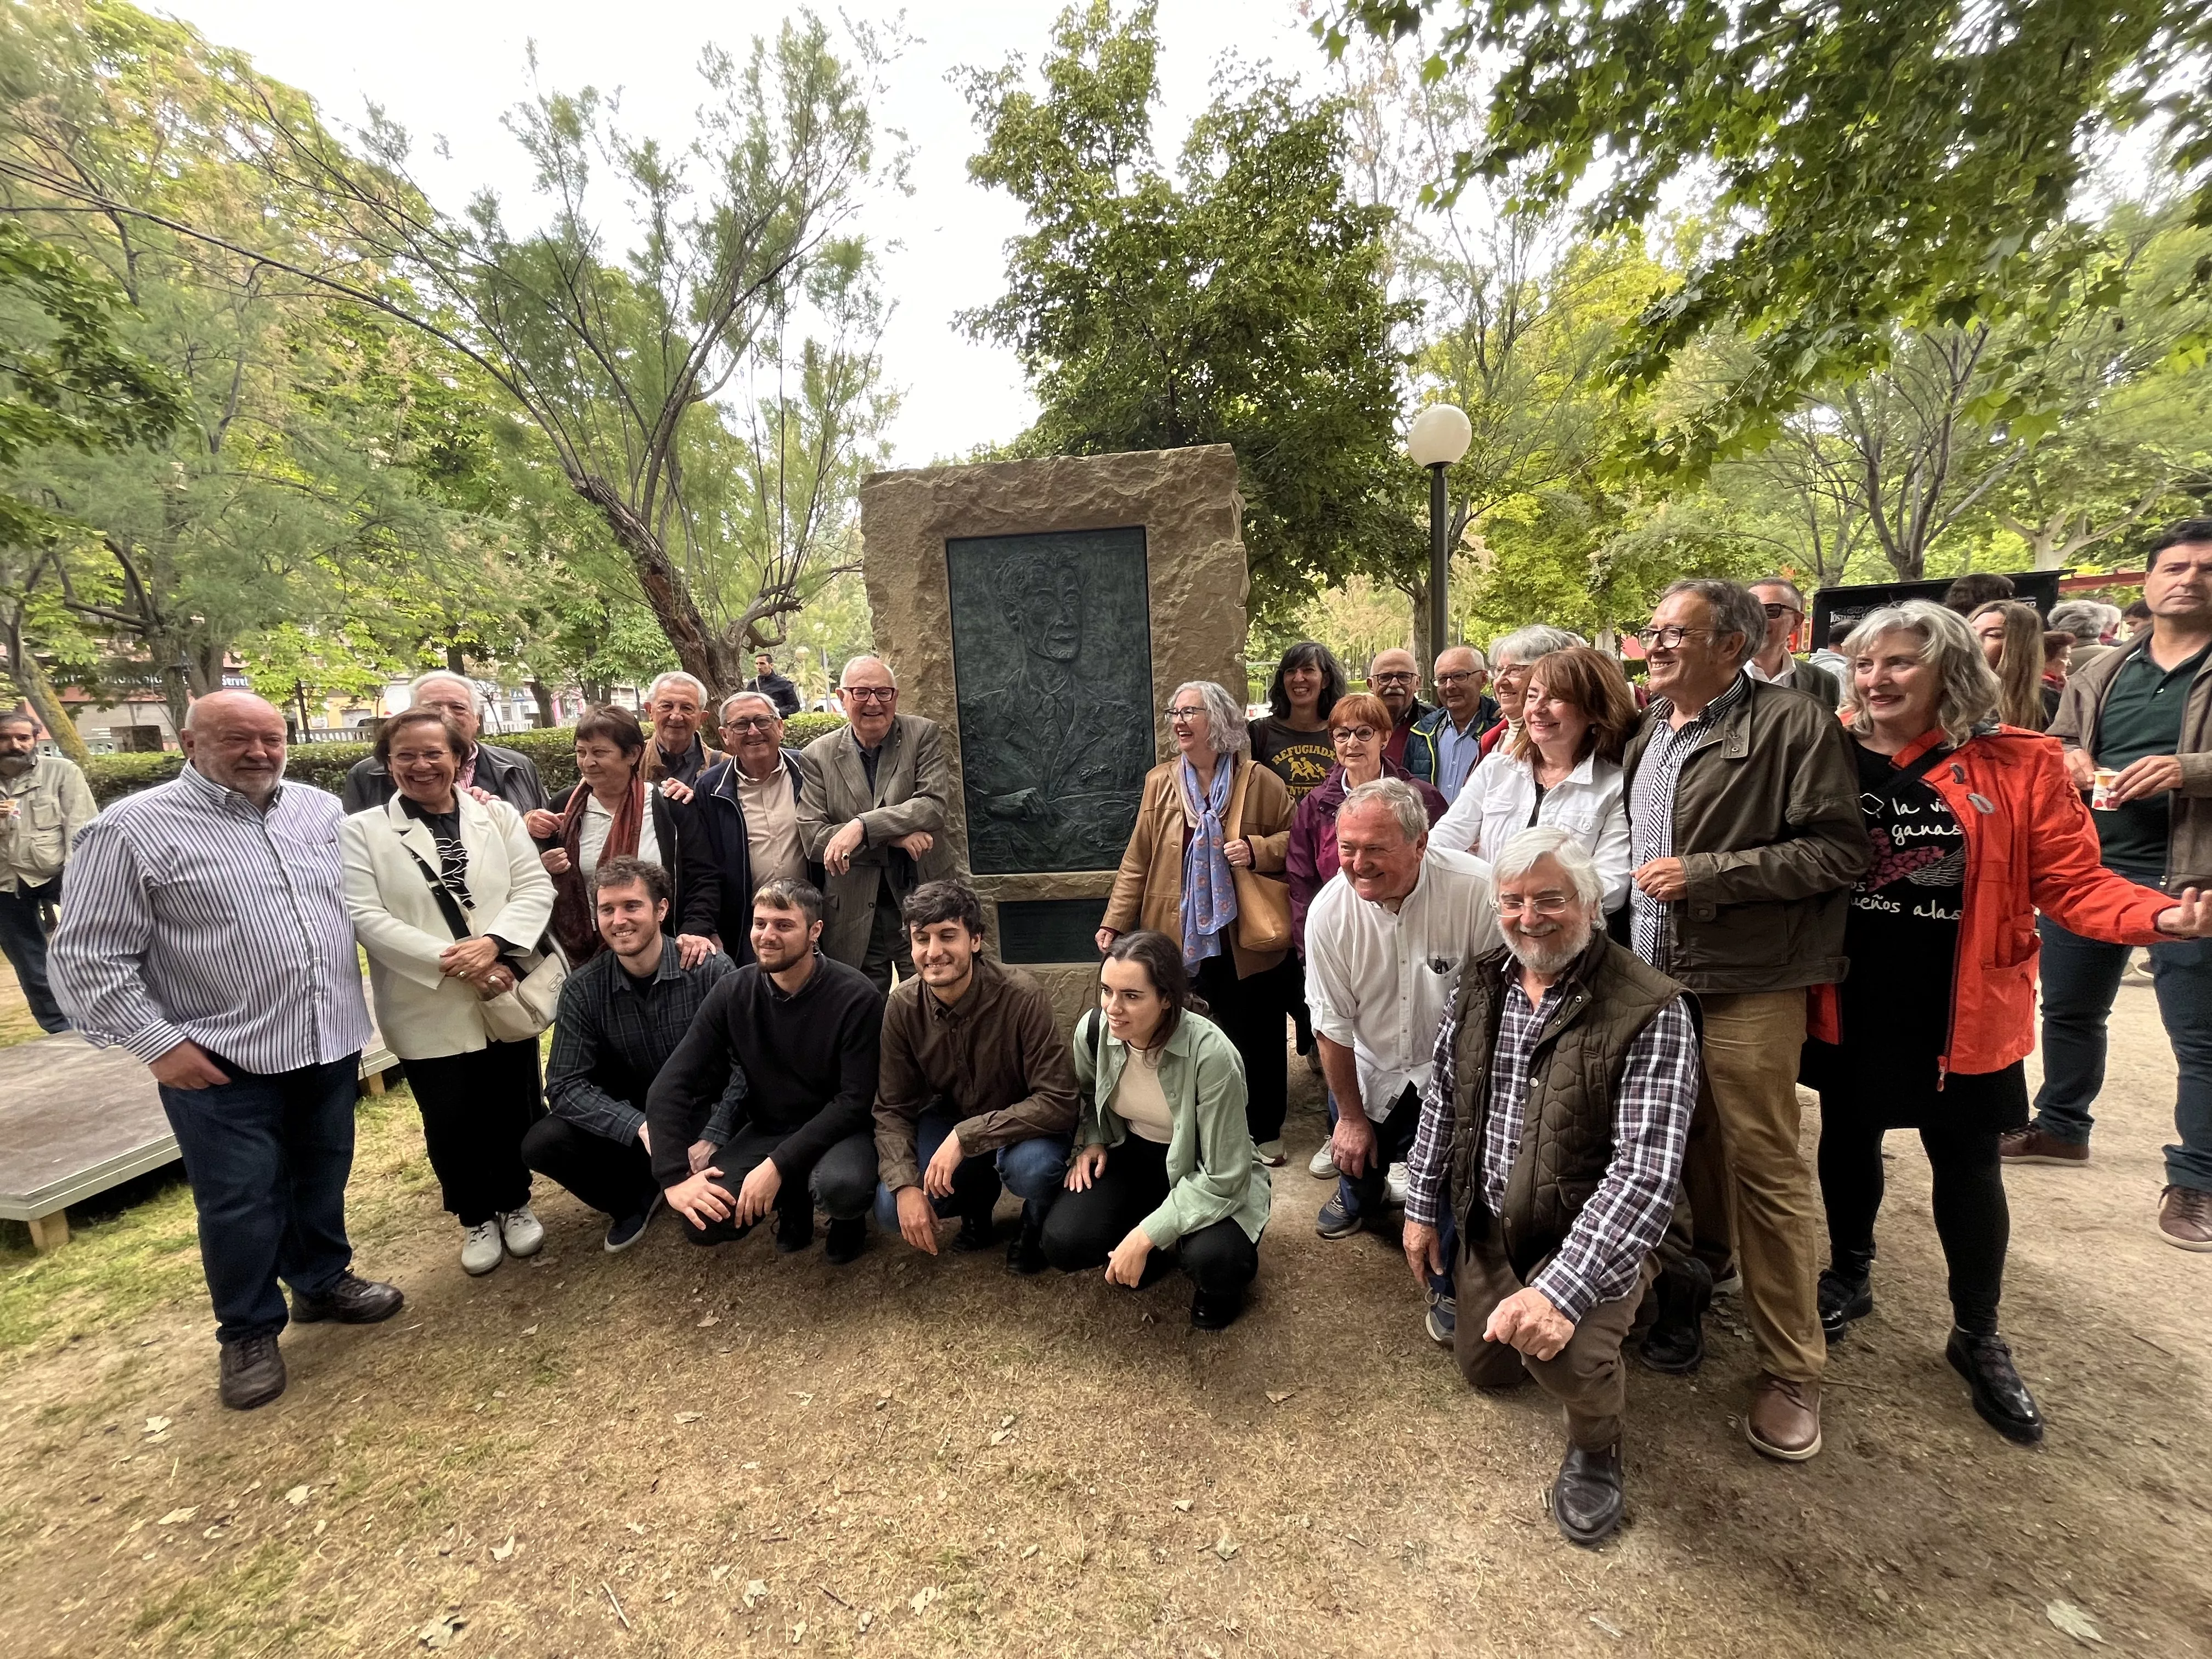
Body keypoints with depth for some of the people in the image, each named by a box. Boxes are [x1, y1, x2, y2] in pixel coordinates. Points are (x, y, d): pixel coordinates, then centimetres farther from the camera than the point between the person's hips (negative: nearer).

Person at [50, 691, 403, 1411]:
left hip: (329, 1044, 4)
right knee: (239, 1203, 8)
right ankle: (249, 1332, 29)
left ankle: (324, 1281, 40)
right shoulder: (134, 829, -10)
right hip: (221, 1063, -4)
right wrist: (157, 1043, -12)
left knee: (322, 1180, 19)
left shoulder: (321, 809, 4)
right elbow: (87, 958, -9)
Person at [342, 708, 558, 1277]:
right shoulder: (362, 831, -1)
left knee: (516, 1113, 13)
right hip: (429, 1011, -1)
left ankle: (514, 1204, 36)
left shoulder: (498, 815, 5)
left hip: (507, 996, 2)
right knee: (451, 1123, 11)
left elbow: (535, 887, -2)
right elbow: (365, 915, -10)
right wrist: (450, 961, -19)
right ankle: (476, 1218, 33)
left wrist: (494, 942, -19)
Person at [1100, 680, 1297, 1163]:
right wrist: (1115, 921, -2)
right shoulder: (1159, 782, 5)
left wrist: (1258, 850, -15)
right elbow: (1137, 862, 4)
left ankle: (1265, 1132, 30)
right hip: (1186, 938, 1)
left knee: (1256, 1037, 10)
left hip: (1247, 938, -1)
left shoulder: (1259, 782, -2)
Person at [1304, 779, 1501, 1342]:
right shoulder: (1329, 911, -21)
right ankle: (1360, 1201, 55)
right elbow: (1332, 1024, -10)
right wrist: (1350, 1115, -1)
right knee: (1357, 1154, 17)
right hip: (1372, 1070, 3)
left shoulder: (1476, 890, -31)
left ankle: (1448, 1286, 23)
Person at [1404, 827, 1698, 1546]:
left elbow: (1647, 1170, -30)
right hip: (1489, 1223, 6)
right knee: (1482, 1367, 19)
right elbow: (1441, 1097, 4)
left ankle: (1595, 1446, 4)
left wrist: (1563, 1289, -38)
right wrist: (1422, 1208, 5)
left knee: (1559, 1350, -31)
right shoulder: (1479, 983, -5)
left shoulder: (1650, 1012, -23)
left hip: (1587, 1234, -5)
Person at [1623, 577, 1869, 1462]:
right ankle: (1693, 1282, 40)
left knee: (1765, 1171, 1)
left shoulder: (1793, 725, -9)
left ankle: (1791, 1371, 18)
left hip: (1745, 988, -6)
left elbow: (1838, 849, -14)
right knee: (1688, 1149, 19)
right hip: (1650, 979, 6)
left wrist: (1706, 873, -19)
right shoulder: (1643, 729, 11)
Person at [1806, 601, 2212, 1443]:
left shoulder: (2020, 764, -8)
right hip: (1850, 1004, 1)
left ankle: (1978, 1336, 35)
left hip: (1960, 1009, -1)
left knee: (1966, 1165, 13)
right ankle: (1849, 1277, 42)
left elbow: (2070, 879, -7)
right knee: (1847, 1140, 17)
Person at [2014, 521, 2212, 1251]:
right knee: (2069, 1009, 17)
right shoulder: (2103, 674, 12)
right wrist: (2066, 756, -4)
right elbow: (2055, 741, 18)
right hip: (2085, 864, 5)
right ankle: (2061, 1127, 36)